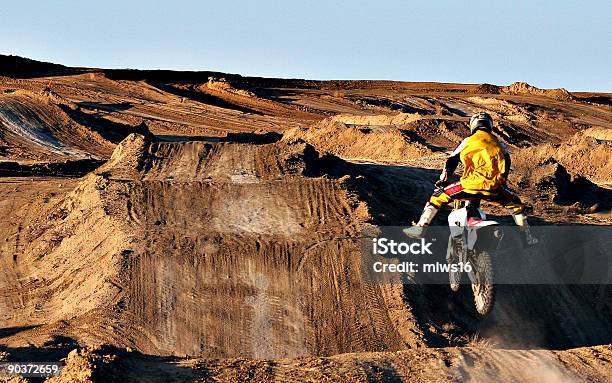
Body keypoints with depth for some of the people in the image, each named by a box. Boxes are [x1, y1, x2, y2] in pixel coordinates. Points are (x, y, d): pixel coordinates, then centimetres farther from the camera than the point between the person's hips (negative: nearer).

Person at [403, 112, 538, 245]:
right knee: (515, 203, 28)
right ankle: (528, 237, 27)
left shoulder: (468, 141, 11)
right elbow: (506, 165, 24)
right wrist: (501, 181, 39)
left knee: (439, 195, 13)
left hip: (471, 185, -2)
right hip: (494, 188, 2)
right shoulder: (499, 144, 17)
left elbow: (451, 162, 14)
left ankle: (420, 228, 5)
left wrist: (442, 180, 24)